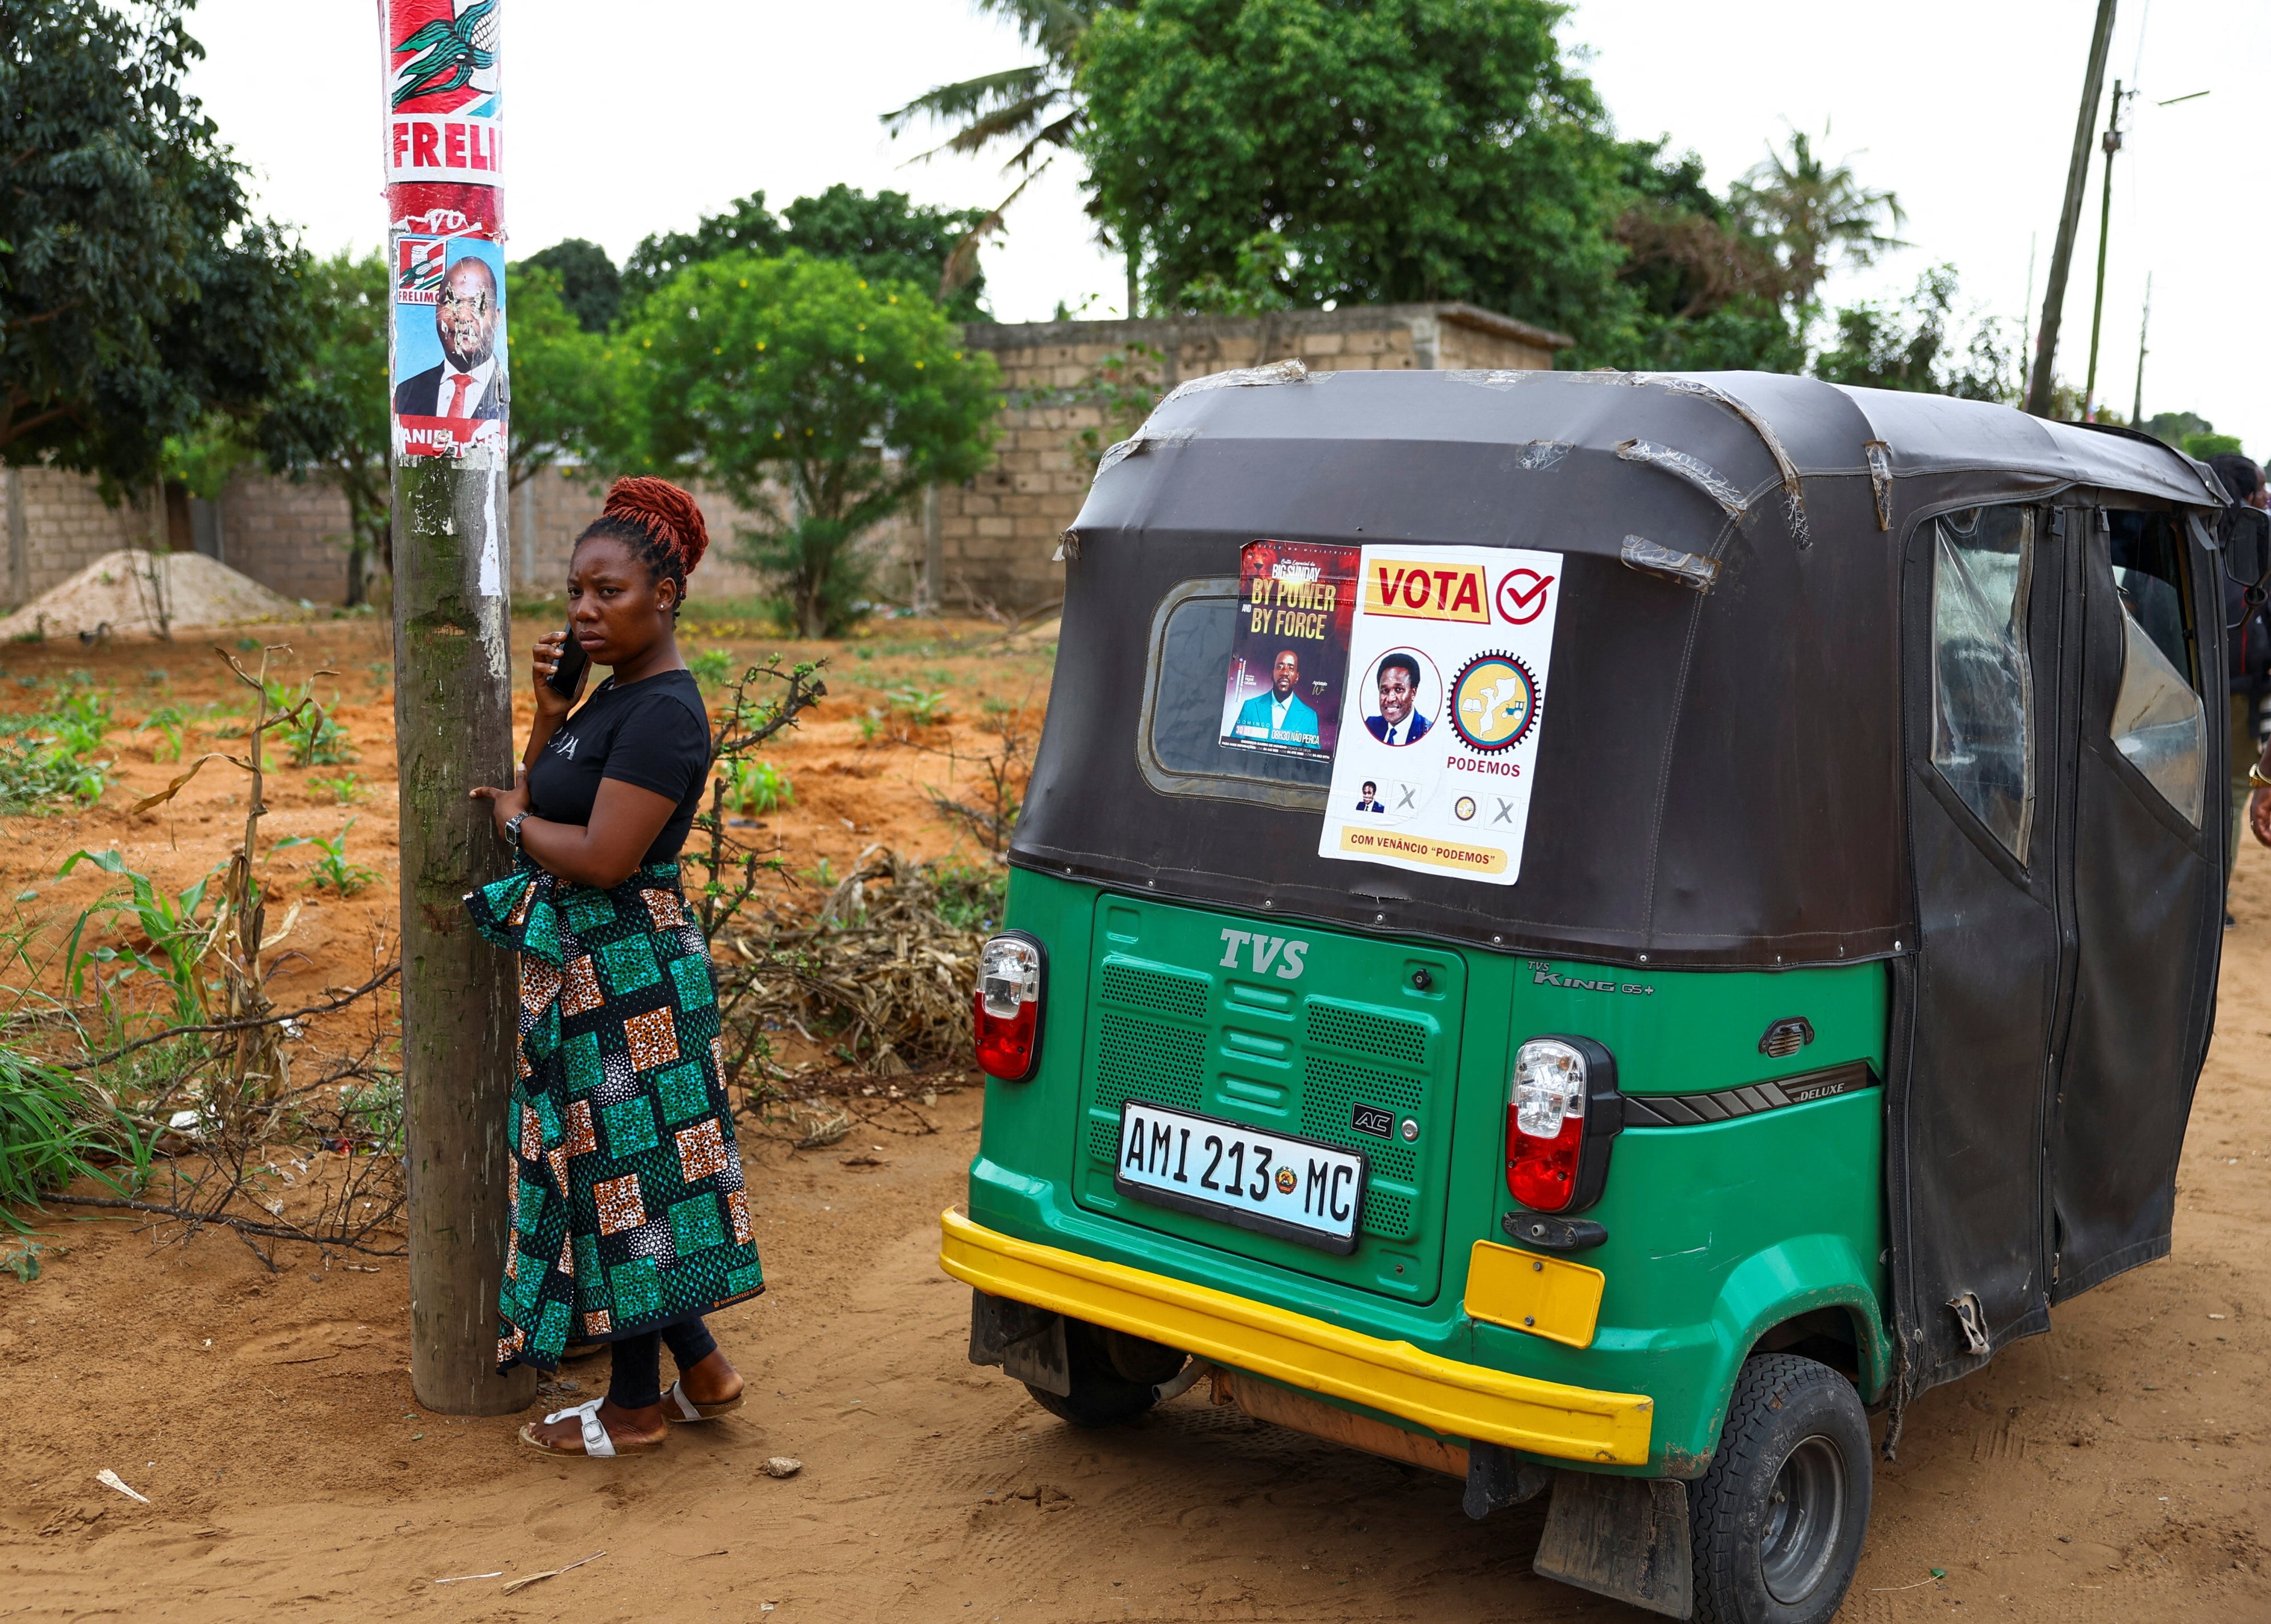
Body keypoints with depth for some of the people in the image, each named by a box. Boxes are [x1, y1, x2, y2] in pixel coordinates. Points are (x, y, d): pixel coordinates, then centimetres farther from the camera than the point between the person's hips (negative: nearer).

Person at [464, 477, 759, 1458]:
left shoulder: (664, 712, -18)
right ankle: (701, 1372, 27)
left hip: (626, 972, -10)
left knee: (621, 1172, 1)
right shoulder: (612, 699, 13)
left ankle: (635, 1407, 16)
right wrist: (548, 715, 1)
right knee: (610, 1168, 16)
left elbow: (602, 857, -24)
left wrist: (513, 820, -7)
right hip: (587, 969, 10)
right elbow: (540, 806, 12)